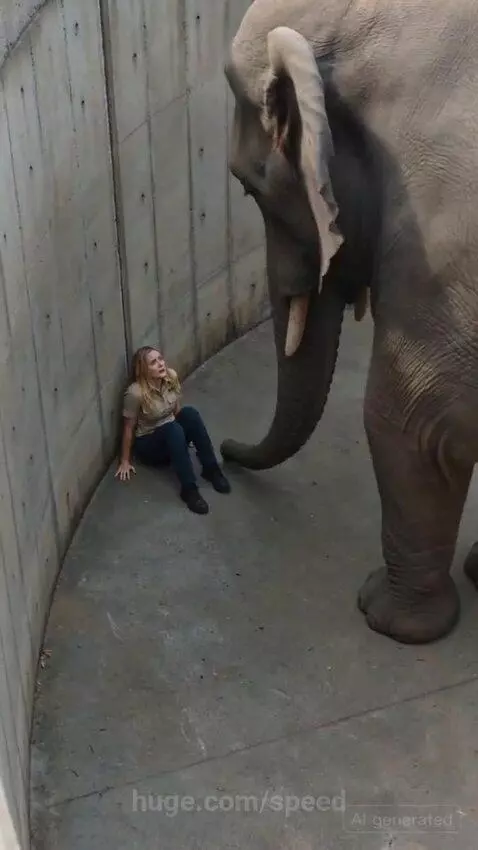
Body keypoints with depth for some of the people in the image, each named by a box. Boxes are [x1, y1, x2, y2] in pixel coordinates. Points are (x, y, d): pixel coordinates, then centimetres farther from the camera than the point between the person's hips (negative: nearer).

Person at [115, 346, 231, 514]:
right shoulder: (135, 393, -25)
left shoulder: (171, 376, -10)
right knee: (173, 429, -35)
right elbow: (128, 428, -15)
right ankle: (189, 489, -35)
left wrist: (188, 433, 16)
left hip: (173, 437, 5)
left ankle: (211, 469, -20)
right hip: (147, 445, -5)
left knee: (189, 412, -25)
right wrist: (125, 461, -9)